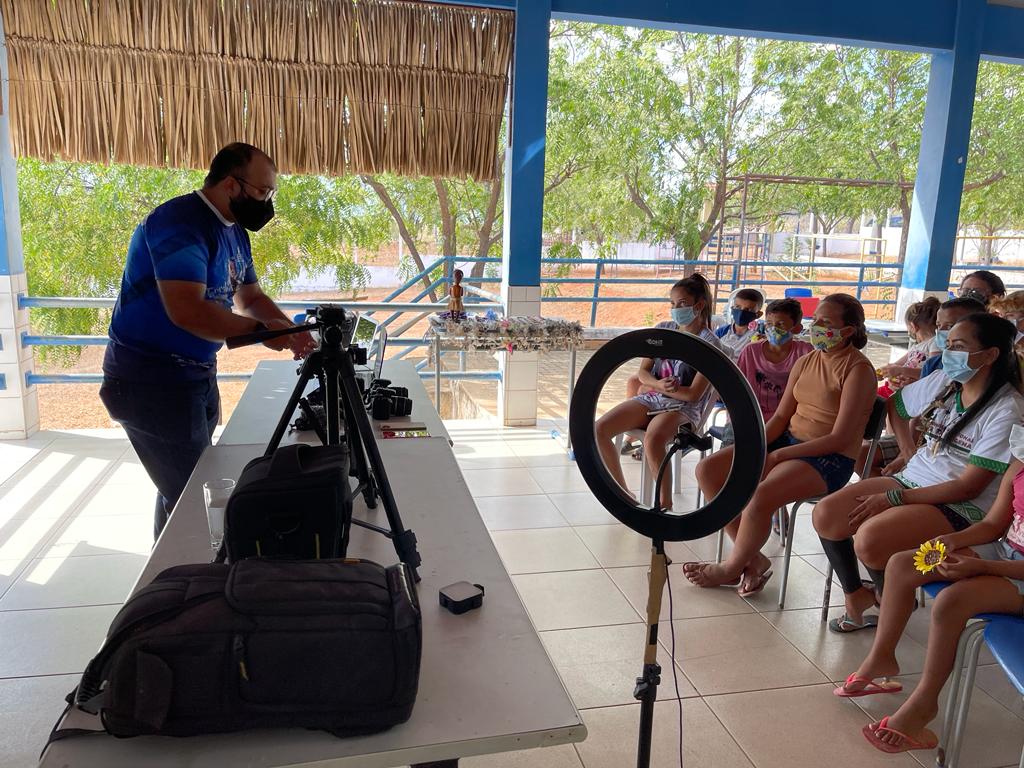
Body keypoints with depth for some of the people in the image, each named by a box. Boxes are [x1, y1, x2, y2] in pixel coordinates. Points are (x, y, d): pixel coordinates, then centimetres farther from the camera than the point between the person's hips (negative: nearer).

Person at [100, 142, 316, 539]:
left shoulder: (235, 231, 10)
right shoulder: (180, 223, -20)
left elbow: (251, 297, 16)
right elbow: (187, 311, -32)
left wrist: (292, 331, -2)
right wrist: (261, 330, -25)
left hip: (198, 373, 9)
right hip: (151, 380, -9)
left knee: (183, 487, 16)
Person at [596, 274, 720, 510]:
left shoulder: (709, 343, -7)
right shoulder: (662, 329, 9)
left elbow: (693, 394, -12)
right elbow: (643, 373, 8)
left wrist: (656, 385, -7)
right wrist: (660, 385, -14)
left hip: (683, 407, -6)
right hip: (651, 400, 6)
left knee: (652, 440, -38)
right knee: (599, 430, -15)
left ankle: (665, 504, -20)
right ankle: (622, 493, 1)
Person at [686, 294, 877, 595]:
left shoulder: (858, 370, -11)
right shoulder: (806, 362, 11)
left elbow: (840, 438, -17)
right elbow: (781, 416, 9)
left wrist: (777, 456, -18)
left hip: (830, 459, -8)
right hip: (788, 440, 8)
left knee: (759, 496, -33)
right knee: (708, 470, -8)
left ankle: (732, 567, -4)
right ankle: (752, 559, -1)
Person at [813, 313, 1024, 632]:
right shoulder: (942, 382, 4)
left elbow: (969, 487, -17)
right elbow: (895, 405, 26)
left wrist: (893, 498, -20)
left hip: (960, 507, -6)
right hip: (912, 479, 7)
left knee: (869, 539, -30)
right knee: (825, 514, -13)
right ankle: (856, 595, 9)